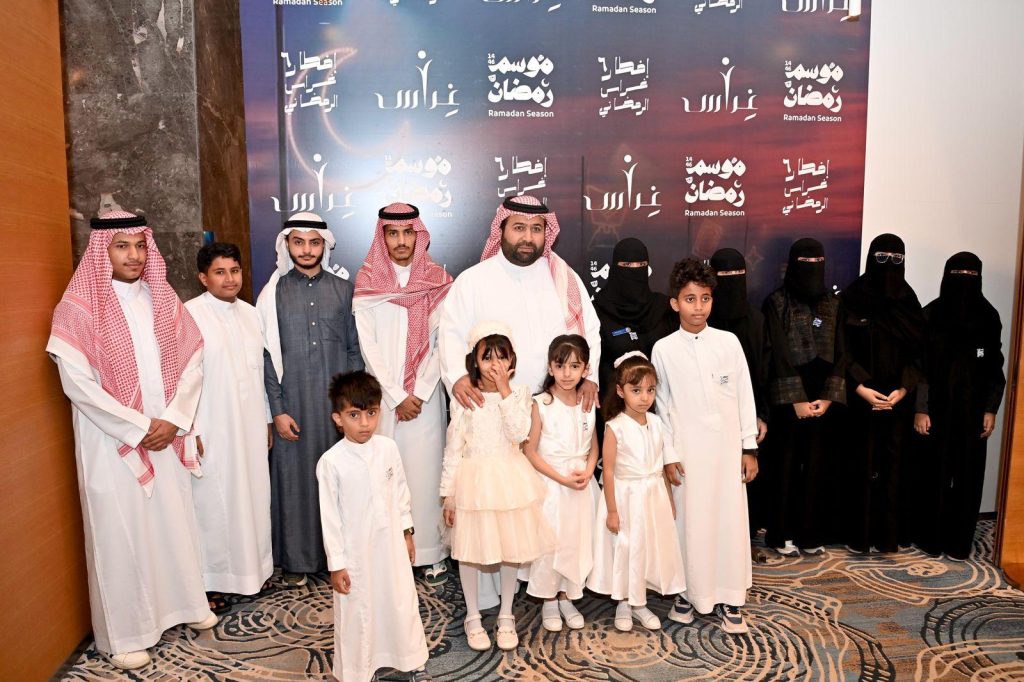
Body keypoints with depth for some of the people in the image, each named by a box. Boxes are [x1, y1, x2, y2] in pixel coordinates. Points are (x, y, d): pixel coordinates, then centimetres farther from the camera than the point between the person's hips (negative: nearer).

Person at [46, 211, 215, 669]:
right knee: (119, 530, 6)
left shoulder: (163, 298, 5)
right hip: (112, 441, -4)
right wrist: (139, 429, -14)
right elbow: (78, 383, -15)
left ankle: (183, 601, 33)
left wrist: (173, 420, -8)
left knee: (175, 520, 14)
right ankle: (124, 633, 22)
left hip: (167, 437, 4)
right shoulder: (78, 307, -9)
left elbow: (191, 362, 3)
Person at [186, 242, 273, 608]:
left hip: (251, 426, 6)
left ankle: (253, 567, 29)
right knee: (213, 500, 3)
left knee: (254, 494, 13)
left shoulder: (250, 313, 8)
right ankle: (211, 578, 19)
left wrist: (267, 419, 13)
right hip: (213, 429, -6)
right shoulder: (190, 314, -10)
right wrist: (190, 430, -13)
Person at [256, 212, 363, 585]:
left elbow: (355, 349, 6)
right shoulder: (273, 293, 2)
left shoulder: (343, 289, 5)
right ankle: (296, 559, 22)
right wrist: (277, 410, -4)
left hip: (337, 401, 1)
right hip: (294, 404, -1)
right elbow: (266, 356, 1)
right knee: (295, 475, 6)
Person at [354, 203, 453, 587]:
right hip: (383, 395, 0)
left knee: (426, 469, 2)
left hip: (425, 395, 0)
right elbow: (369, 346, -3)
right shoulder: (367, 283, 2)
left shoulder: (436, 281, 3)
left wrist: (420, 393, -8)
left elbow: (441, 343, 0)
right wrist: (397, 397, -8)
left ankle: (430, 552, 13)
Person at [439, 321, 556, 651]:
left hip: (509, 479, 1)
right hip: (474, 479, -1)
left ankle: (506, 617, 32)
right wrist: (448, 493, -3)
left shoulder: (519, 393, -2)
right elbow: (453, 447, -2)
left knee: (511, 548, 12)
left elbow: (519, 433, -18)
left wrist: (504, 391, -18)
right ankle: (473, 618, 30)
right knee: (470, 550, 9)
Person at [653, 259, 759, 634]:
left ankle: (731, 600, 20)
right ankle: (690, 591, 24)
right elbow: (662, 405, 1)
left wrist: (750, 447, 3)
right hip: (688, 449, -1)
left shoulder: (729, 342, 0)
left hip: (728, 447, 1)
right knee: (690, 521, 5)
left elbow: (745, 396, 4)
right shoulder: (663, 349, -2)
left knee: (731, 519, 6)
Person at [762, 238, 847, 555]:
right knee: (786, 464, 3)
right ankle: (784, 532, 13)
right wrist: (797, 399, -13)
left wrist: (828, 397, -6)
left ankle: (813, 532, 19)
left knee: (818, 464, 8)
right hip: (788, 399, -3)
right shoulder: (776, 303, -3)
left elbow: (840, 353, 5)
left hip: (824, 398, 4)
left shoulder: (833, 304, 9)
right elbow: (779, 355, -9)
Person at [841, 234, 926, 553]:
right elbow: (842, 349, -7)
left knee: (894, 463, 6)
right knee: (861, 462, 2)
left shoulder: (908, 300, 6)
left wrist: (903, 389, -8)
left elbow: (918, 351, 4)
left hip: (899, 400, 3)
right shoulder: (852, 298, -3)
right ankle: (858, 532, 13)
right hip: (861, 398, -3)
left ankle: (890, 532, 17)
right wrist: (860, 388, -16)